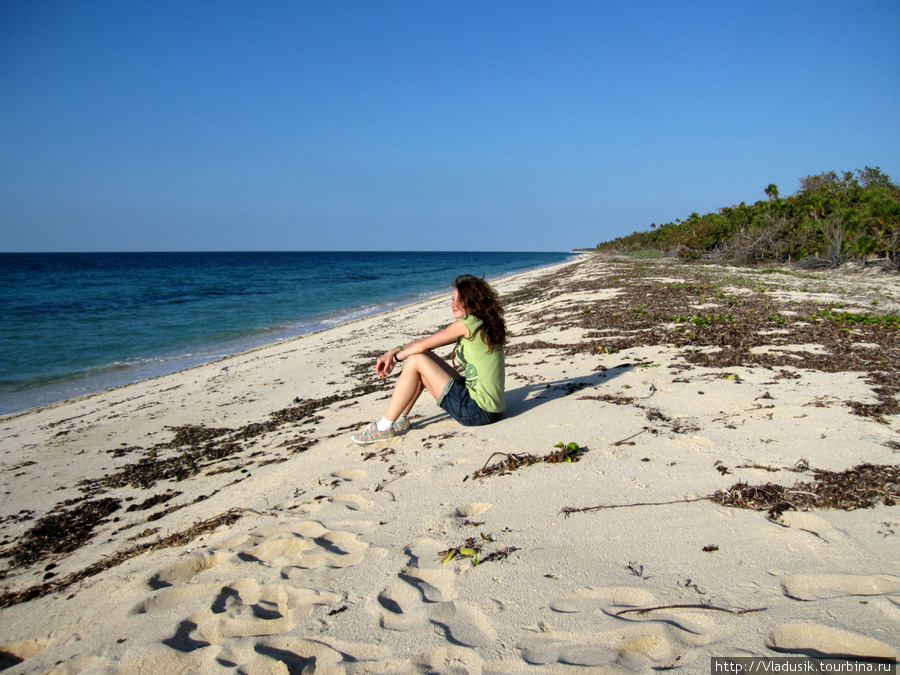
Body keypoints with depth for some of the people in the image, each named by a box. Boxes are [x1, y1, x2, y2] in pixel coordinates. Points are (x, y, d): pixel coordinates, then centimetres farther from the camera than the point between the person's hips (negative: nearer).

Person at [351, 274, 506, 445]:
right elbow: (427, 343, 13)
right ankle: (400, 419, 19)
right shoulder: (483, 324, 13)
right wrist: (393, 352, 6)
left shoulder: (469, 323, -15)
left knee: (416, 360, -8)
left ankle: (385, 427, -1)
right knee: (423, 356, 12)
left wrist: (395, 357, 7)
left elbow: (422, 345, -10)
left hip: (479, 410, -10)